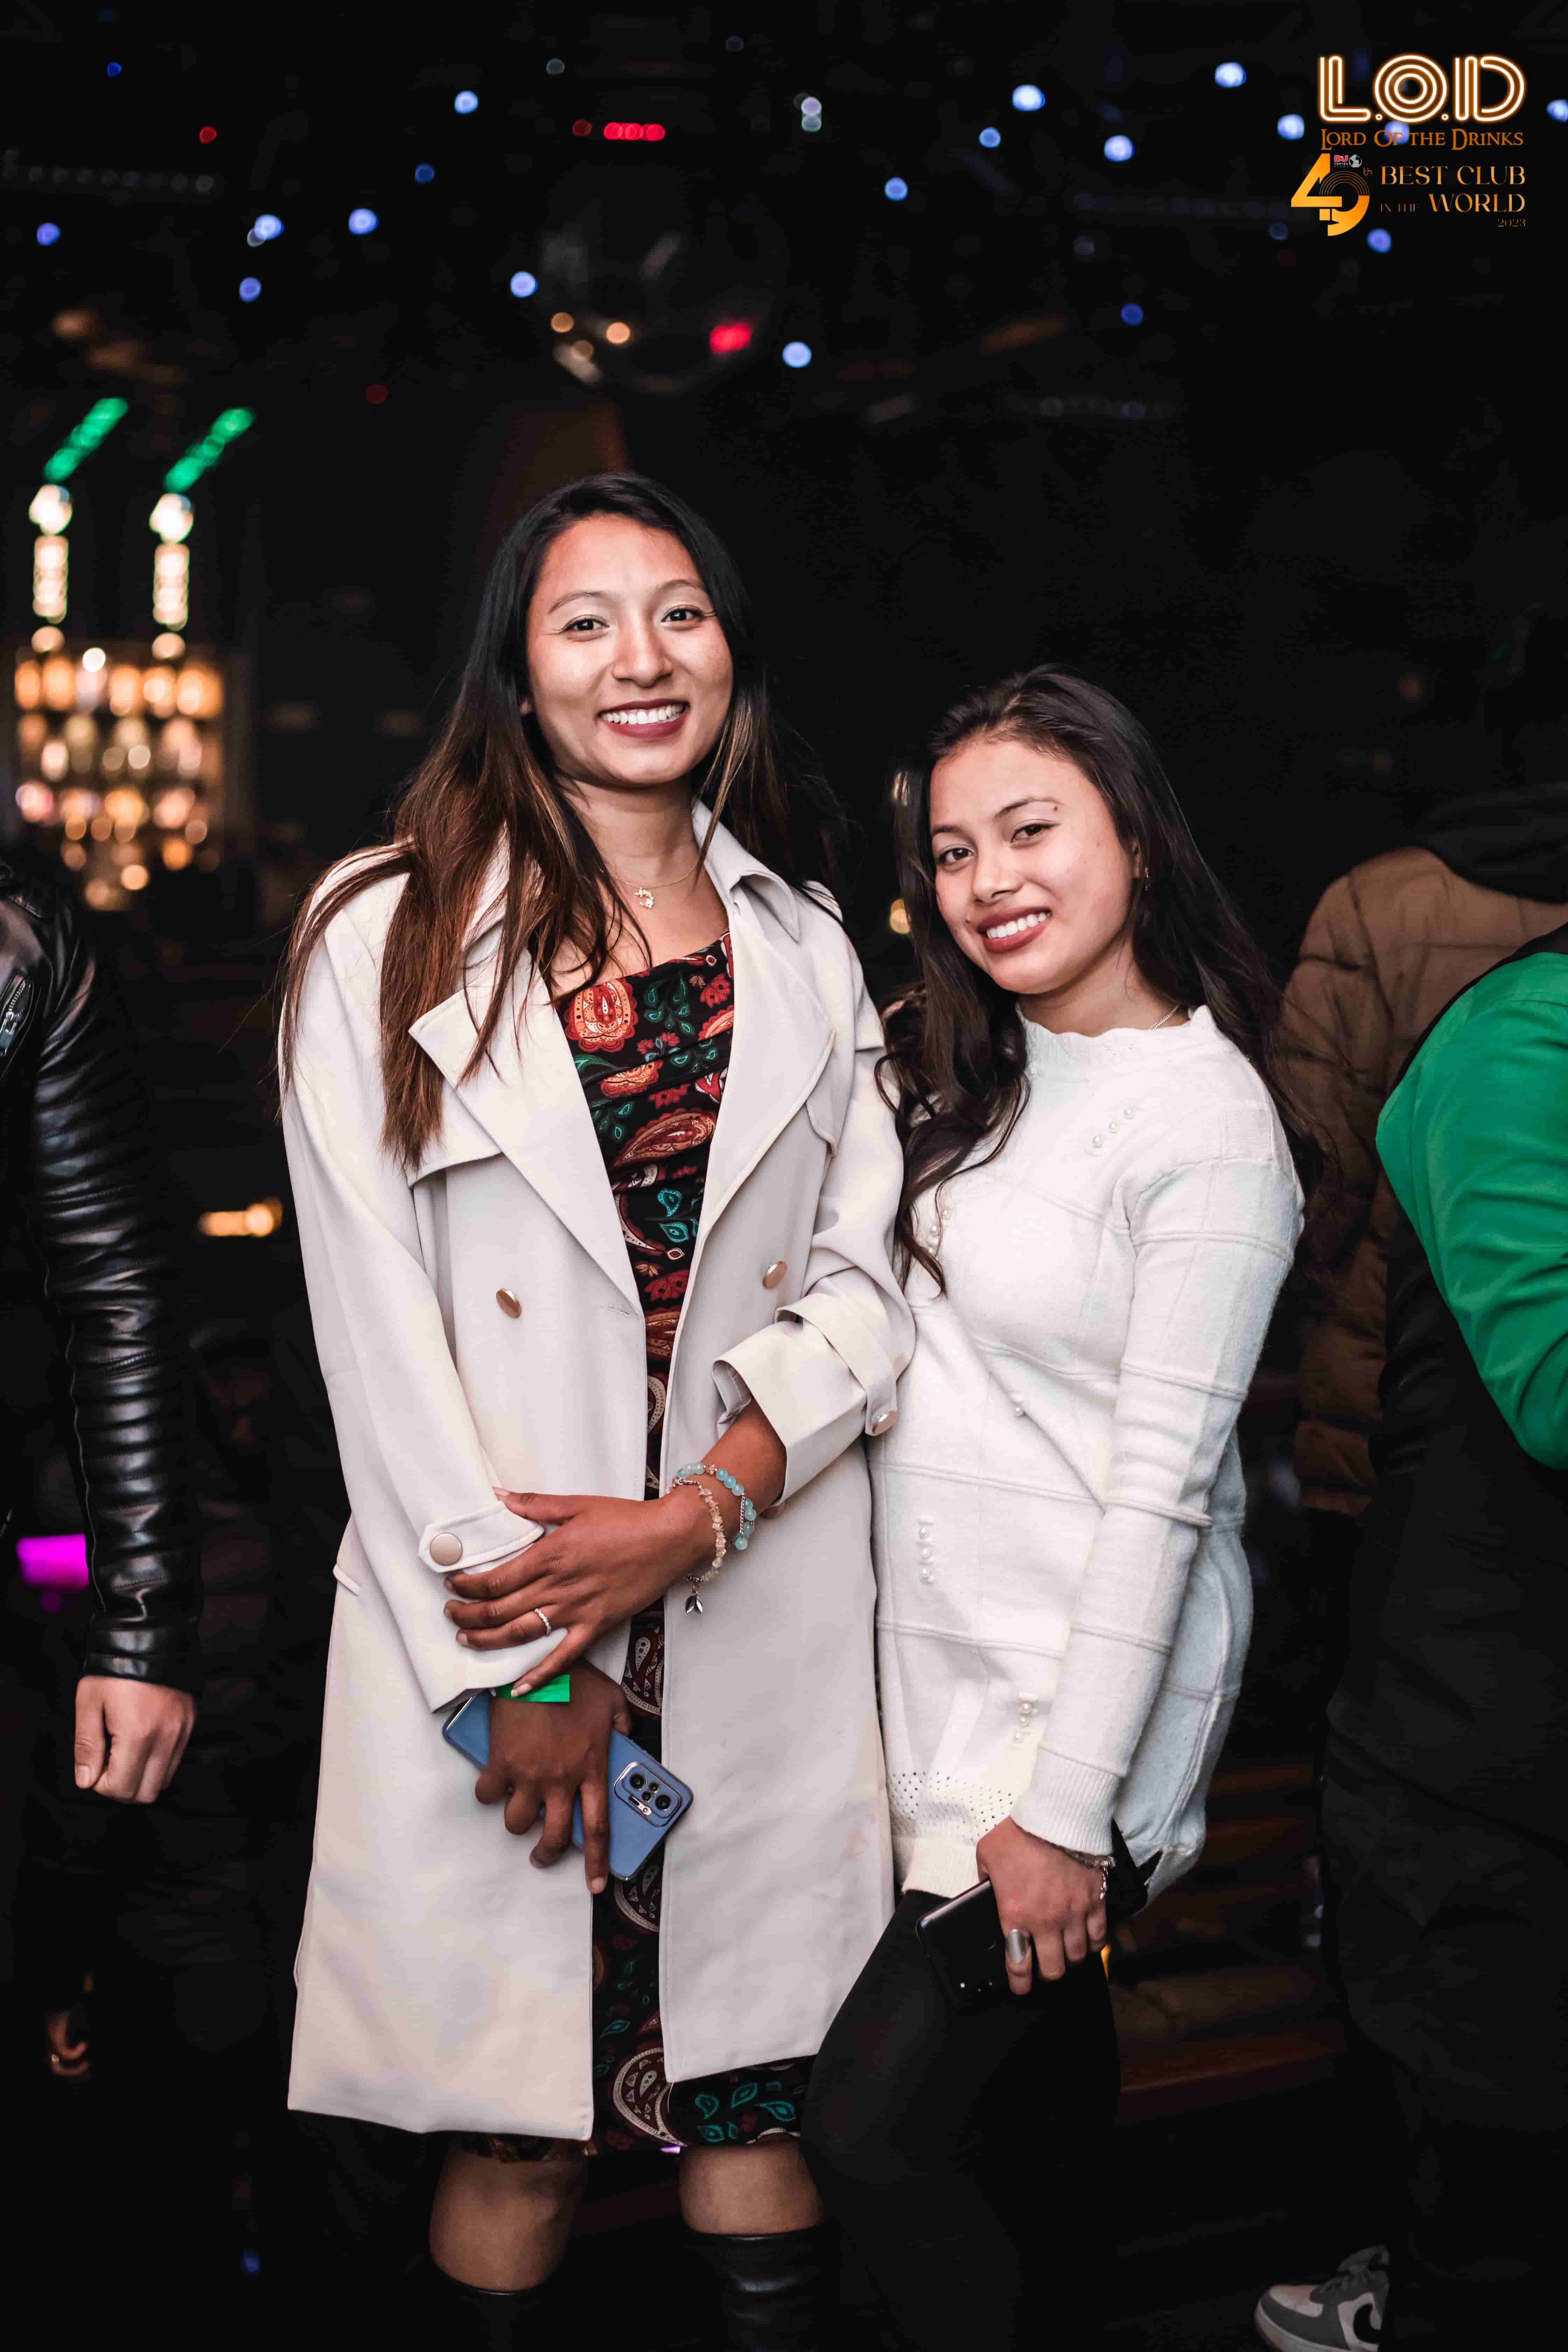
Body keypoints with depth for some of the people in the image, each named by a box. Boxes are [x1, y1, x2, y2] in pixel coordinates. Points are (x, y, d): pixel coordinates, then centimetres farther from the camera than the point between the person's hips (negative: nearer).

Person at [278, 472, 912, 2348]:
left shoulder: (805, 946, 11)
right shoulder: (388, 938, -1)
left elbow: (866, 1276, 5)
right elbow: (375, 1315, -5)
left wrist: (695, 1513, -11)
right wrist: (521, 1668, -9)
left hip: (760, 1614, 3)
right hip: (486, 1628, -2)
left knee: (753, 2096, 8)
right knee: (515, 2135, 5)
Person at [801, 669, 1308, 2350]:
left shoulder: (1206, 1121, -16)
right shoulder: (962, 1067, 7)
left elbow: (1161, 1487, -18)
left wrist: (1068, 1807, -19)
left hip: (1084, 1682, -7)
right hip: (932, 1656, 7)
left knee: (869, 2128, -8)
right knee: (1034, 2065, 21)